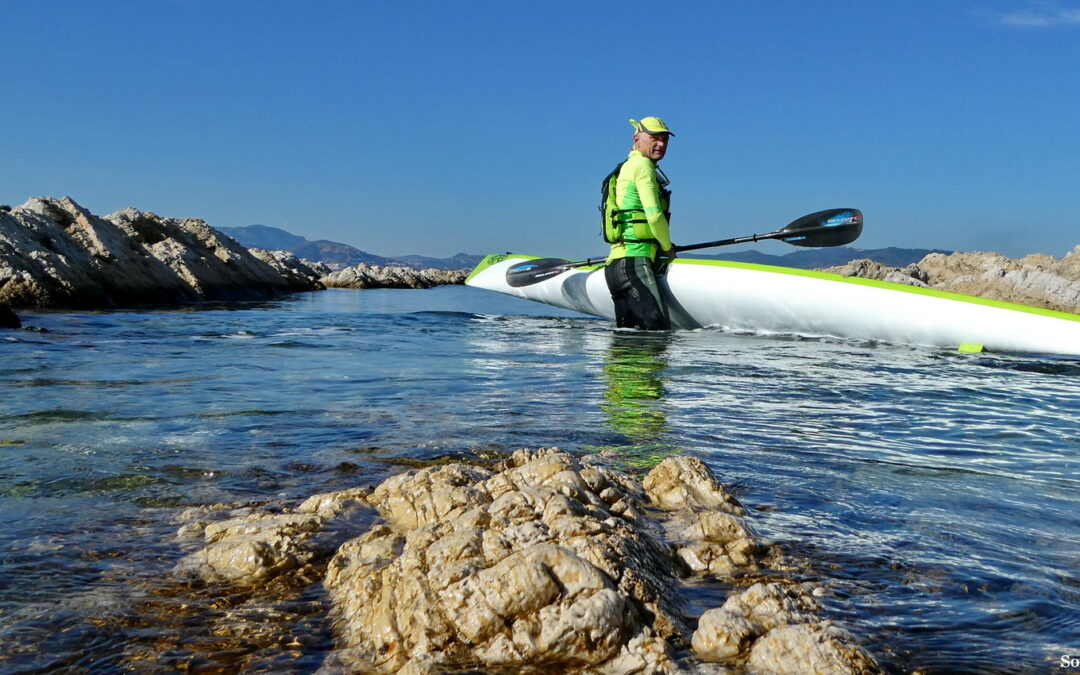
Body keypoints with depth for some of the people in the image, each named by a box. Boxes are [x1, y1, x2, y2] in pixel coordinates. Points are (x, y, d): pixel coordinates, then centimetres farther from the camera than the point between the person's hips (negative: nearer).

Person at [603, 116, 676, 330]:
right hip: (633, 262, -11)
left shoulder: (627, 167, 26)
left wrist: (661, 247, 20)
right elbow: (654, 215, -13)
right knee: (659, 327, -16)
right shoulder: (643, 165, -5)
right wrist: (668, 248, 3)